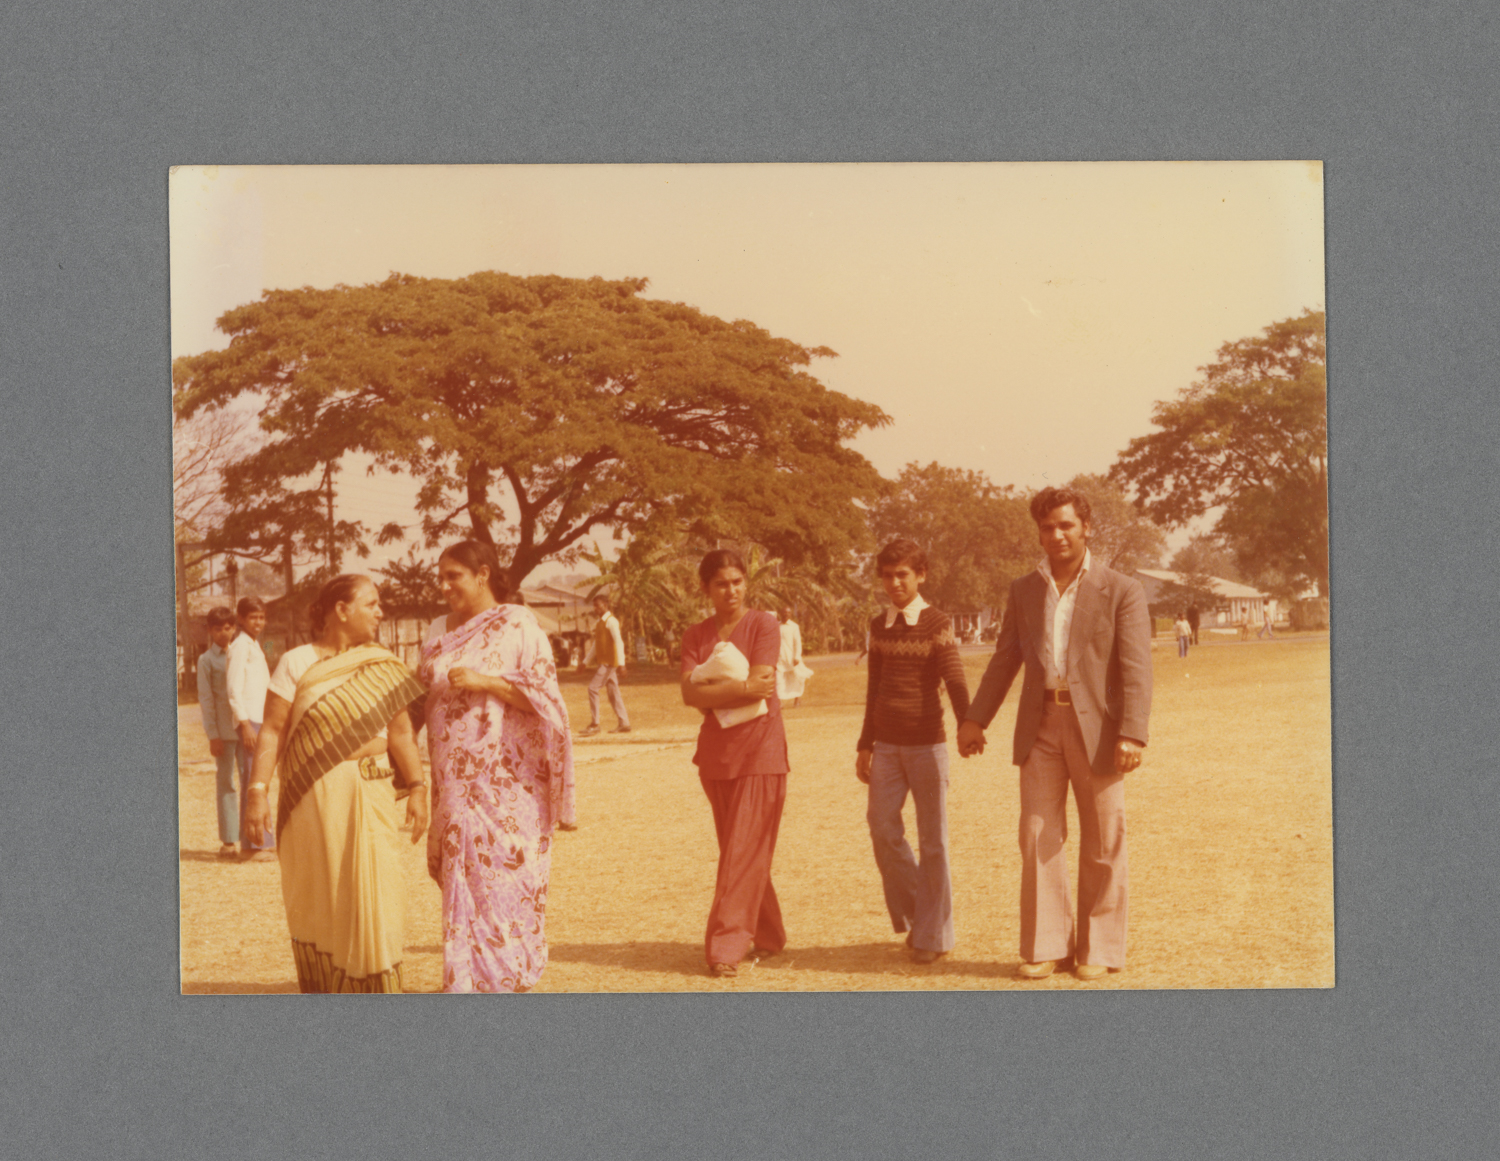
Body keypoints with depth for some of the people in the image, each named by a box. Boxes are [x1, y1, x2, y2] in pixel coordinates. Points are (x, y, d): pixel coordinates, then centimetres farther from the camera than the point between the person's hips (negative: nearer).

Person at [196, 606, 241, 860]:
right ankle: (229, 840, 4)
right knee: (225, 782, 0)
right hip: (224, 729, -3)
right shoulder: (207, 660, 3)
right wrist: (213, 735, -7)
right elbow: (206, 699, 0)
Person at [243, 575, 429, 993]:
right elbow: (272, 730, -5)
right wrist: (257, 791, -13)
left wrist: (416, 788, -2)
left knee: (370, 891, -2)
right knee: (317, 895, 5)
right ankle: (320, 986, 19)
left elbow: (401, 732, 5)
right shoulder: (296, 664, -2)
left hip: (370, 795, 2)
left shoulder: (382, 666, 6)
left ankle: (374, 986, 10)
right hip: (314, 797, -2)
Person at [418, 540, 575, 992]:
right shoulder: (439, 632, 13)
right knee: (463, 883, 7)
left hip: (506, 782, -5)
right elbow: (425, 696, 20)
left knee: (504, 881, -3)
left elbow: (545, 696, -10)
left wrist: (484, 681, -20)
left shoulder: (517, 625, -5)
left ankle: (510, 980, 6)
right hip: (456, 783, 5)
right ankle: (468, 981, 15)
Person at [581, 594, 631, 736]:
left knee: (593, 688, -13)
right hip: (603, 662, 9)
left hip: (609, 662, -9)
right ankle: (624, 724, 10)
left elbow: (618, 642, -18)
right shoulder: (599, 623, 18)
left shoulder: (611, 621, -11)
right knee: (613, 691, 8)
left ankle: (594, 724, -11)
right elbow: (596, 645, 24)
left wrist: (621, 663, -25)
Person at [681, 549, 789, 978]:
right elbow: (689, 694, -6)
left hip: (760, 752, -5)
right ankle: (766, 937, 23)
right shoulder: (696, 635, 8)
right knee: (736, 851, 10)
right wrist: (740, 688, -14)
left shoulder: (762, 624, -3)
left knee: (745, 852, -6)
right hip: (716, 754, 5)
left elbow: (759, 685, -14)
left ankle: (727, 945, -4)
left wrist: (709, 687, -9)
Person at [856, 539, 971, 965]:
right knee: (882, 827, -4)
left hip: (926, 743, -4)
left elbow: (955, 680, -12)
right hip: (887, 745, 4)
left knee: (932, 840, 0)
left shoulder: (938, 625, -3)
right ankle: (911, 915, 15)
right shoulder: (878, 627, 11)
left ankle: (932, 936, 9)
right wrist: (865, 744, 16)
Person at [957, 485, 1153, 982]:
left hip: (1096, 729, -3)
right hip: (1040, 729, 3)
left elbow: (1136, 670, -9)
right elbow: (1004, 661, 15)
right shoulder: (1024, 591, 11)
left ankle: (1098, 950, 15)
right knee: (1038, 838, 1)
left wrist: (1132, 734, -20)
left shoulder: (1120, 590, -1)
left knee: (1103, 844, 4)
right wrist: (975, 718, 6)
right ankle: (1045, 946, 10)